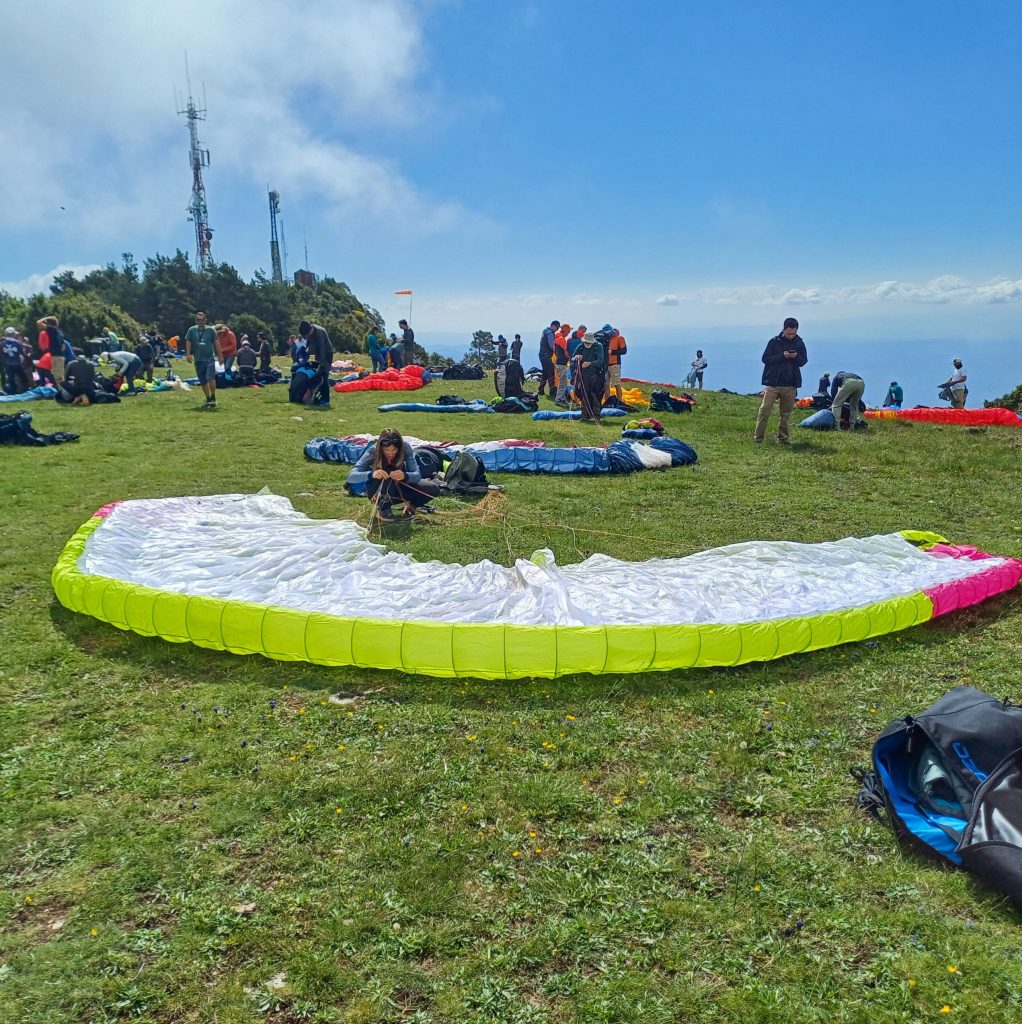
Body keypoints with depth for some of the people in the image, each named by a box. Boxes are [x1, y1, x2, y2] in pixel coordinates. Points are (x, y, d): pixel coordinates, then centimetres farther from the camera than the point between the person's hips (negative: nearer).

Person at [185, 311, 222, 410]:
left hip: (209, 358, -3)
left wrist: (220, 355, 2)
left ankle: (213, 399, -7)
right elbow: (188, 342, 5)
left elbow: (216, 342, 5)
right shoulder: (192, 330, 7)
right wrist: (188, 354, -8)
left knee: (211, 378, -17)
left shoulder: (210, 329, 3)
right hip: (198, 359, 3)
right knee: (203, 382, 8)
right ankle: (208, 400, 19)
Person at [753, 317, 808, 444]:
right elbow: (765, 358, -5)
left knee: (786, 412, 7)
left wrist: (796, 357, -12)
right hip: (773, 382, -3)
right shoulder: (774, 342, -1)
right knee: (765, 409, -8)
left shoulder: (800, 343, 7)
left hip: (790, 385, 3)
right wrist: (782, 356, -17)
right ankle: (758, 437, -4)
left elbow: (804, 361, 10)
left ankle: (782, 438, 15)